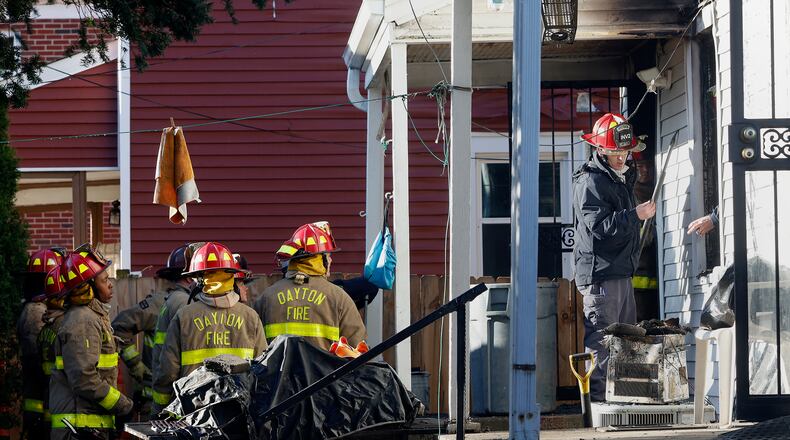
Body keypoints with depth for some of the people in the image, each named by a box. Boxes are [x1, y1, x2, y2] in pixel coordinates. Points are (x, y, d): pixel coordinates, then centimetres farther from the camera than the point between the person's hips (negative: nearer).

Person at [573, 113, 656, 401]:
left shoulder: (621, 177, 20)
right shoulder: (589, 182, -12)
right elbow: (599, 226, -22)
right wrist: (635, 215, -23)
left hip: (621, 272, 10)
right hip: (600, 273, -10)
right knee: (600, 339, -10)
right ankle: (597, 398, -9)